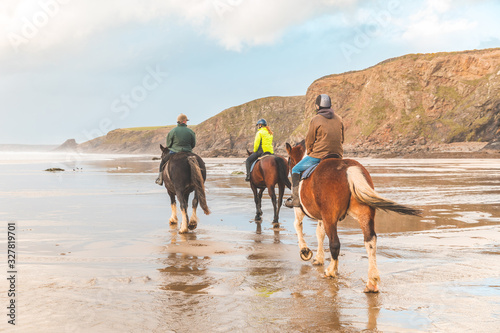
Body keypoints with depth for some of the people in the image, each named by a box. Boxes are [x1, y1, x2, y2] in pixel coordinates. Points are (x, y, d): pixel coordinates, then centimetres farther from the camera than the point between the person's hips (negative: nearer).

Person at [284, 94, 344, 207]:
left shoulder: (315, 120, -6)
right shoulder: (339, 119, 10)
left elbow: (309, 140, -1)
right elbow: (341, 139, 17)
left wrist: (309, 153, 16)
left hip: (319, 155, -5)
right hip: (337, 156, 5)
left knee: (296, 169, 11)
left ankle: (296, 198, 2)